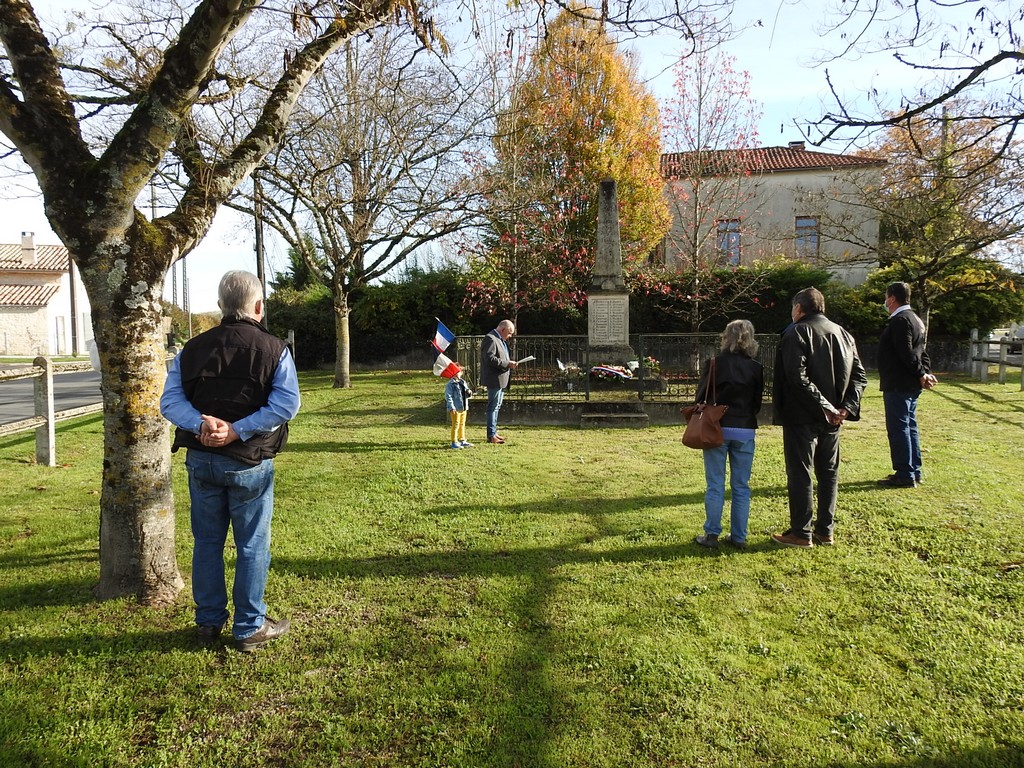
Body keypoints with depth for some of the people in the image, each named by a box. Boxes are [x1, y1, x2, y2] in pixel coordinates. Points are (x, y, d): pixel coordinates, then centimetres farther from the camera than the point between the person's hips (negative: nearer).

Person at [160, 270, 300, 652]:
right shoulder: (274, 349, -6)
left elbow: (169, 401, -5)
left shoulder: (192, 349, 5)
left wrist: (201, 424, -19)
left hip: (201, 459, 4)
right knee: (252, 546, 7)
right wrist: (238, 431, -19)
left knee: (207, 543, 15)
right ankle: (250, 628, 17)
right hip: (249, 463, -4)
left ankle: (208, 623, 28)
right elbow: (287, 403, -18)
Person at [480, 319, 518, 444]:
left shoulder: (500, 340, 18)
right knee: (493, 407, -6)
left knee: (496, 407, 15)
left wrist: (510, 363, 10)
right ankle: (491, 436, -2)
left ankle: (493, 432, 24)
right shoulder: (490, 339, -15)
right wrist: (507, 364, -22)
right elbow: (490, 358, -25)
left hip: (501, 379, 11)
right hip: (494, 379, -11)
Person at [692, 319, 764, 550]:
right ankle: (738, 537, 15)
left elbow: (701, 396, -3)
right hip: (745, 431, 2)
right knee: (741, 486, 10)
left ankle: (712, 535, 8)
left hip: (717, 429, -2)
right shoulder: (756, 368, 0)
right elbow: (757, 404, 6)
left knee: (715, 485, 5)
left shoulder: (715, 364, -7)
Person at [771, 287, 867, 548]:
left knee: (800, 474, 1)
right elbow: (859, 375, 7)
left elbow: (798, 377, -23)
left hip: (802, 417, -7)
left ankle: (801, 533, 6)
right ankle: (825, 530, 22)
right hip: (832, 418, 7)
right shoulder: (843, 334, 11)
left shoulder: (796, 333, -10)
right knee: (828, 473, 15)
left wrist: (824, 406, -20)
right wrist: (847, 407, -3)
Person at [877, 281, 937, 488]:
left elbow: (906, 353, -22)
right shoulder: (915, 319, 17)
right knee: (909, 426, 15)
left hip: (898, 385, -10)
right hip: (911, 385, 10)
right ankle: (914, 472, 22)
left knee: (898, 428, -6)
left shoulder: (900, 320, -16)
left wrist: (921, 374, -13)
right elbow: (922, 351, 15)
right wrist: (925, 372, 3)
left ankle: (904, 475, -3)